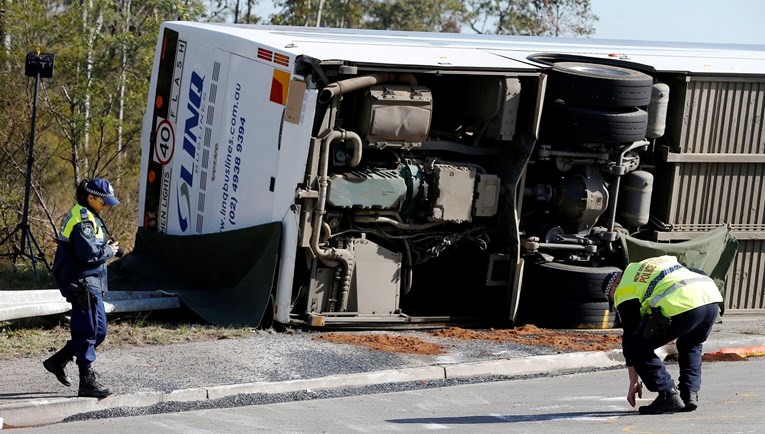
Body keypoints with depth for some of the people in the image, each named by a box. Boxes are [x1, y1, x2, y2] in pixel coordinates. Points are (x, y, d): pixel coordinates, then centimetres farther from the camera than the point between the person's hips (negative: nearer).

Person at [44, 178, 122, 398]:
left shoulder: (85, 215, 16)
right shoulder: (83, 219, -17)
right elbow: (89, 253, -24)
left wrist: (108, 246, 7)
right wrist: (110, 251, -9)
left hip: (90, 282, 11)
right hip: (83, 283, -11)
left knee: (99, 330, 15)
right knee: (88, 332, -6)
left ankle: (58, 361, 24)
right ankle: (87, 382, -2)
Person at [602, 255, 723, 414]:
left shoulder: (624, 291, 17)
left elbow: (629, 335, 18)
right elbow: (699, 275, 31)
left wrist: (634, 383, 25)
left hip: (681, 306, -7)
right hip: (712, 298, 7)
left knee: (636, 348, 9)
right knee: (691, 345, 36)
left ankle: (668, 395, 4)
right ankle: (690, 394, 21)